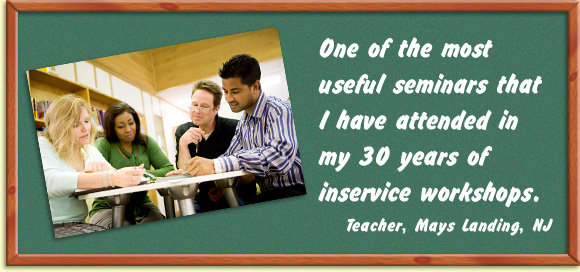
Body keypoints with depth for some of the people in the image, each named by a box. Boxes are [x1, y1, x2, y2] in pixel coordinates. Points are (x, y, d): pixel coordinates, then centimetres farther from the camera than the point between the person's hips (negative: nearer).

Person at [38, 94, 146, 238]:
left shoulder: (90, 151, 17)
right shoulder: (43, 145, -5)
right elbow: (51, 183, -25)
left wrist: (105, 169, -18)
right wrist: (110, 178, -36)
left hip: (78, 224, 7)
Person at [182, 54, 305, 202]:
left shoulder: (277, 110, -14)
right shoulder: (243, 123, 15)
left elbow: (281, 155, -31)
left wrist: (216, 165, -35)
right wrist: (188, 172, 4)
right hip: (266, 195, 8)